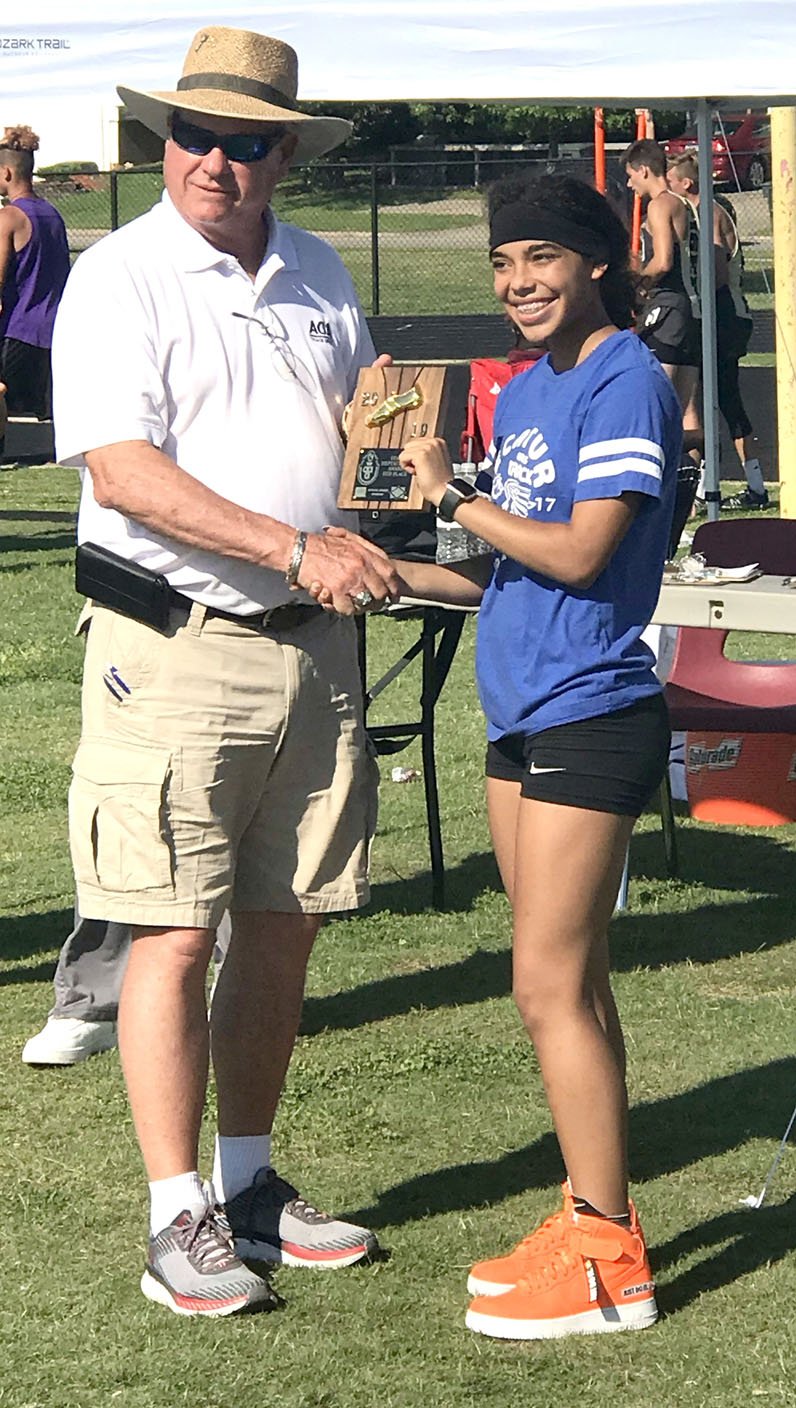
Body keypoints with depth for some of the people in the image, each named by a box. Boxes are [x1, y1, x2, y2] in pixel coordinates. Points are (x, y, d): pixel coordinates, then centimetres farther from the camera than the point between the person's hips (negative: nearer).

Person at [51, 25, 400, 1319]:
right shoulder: (120, 280, -8)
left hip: (312, 643, 6)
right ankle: (179, 1222, 0)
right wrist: (298, 549, -22)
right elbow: (124, 471, -17)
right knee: (176, 932, -6)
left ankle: (249, 1184, 23)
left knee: (285, 922, 10)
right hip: (175, 644, -6)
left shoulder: (318, 276, 12)